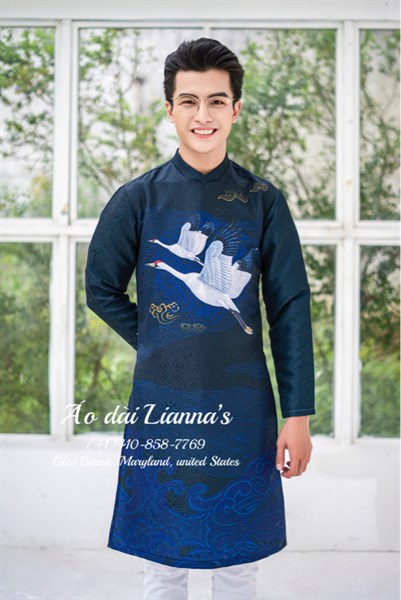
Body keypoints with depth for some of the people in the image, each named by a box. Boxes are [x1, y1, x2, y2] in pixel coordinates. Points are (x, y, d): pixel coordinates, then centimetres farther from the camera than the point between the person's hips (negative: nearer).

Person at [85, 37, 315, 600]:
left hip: (244, 406, 0)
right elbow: (102, 290, 9)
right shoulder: (138, 198, -1)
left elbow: (290, 309, -1)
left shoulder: (262, 200, 0)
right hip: (162, 406, 0)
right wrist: (158, 347, 3)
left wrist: (298, 414, -5)